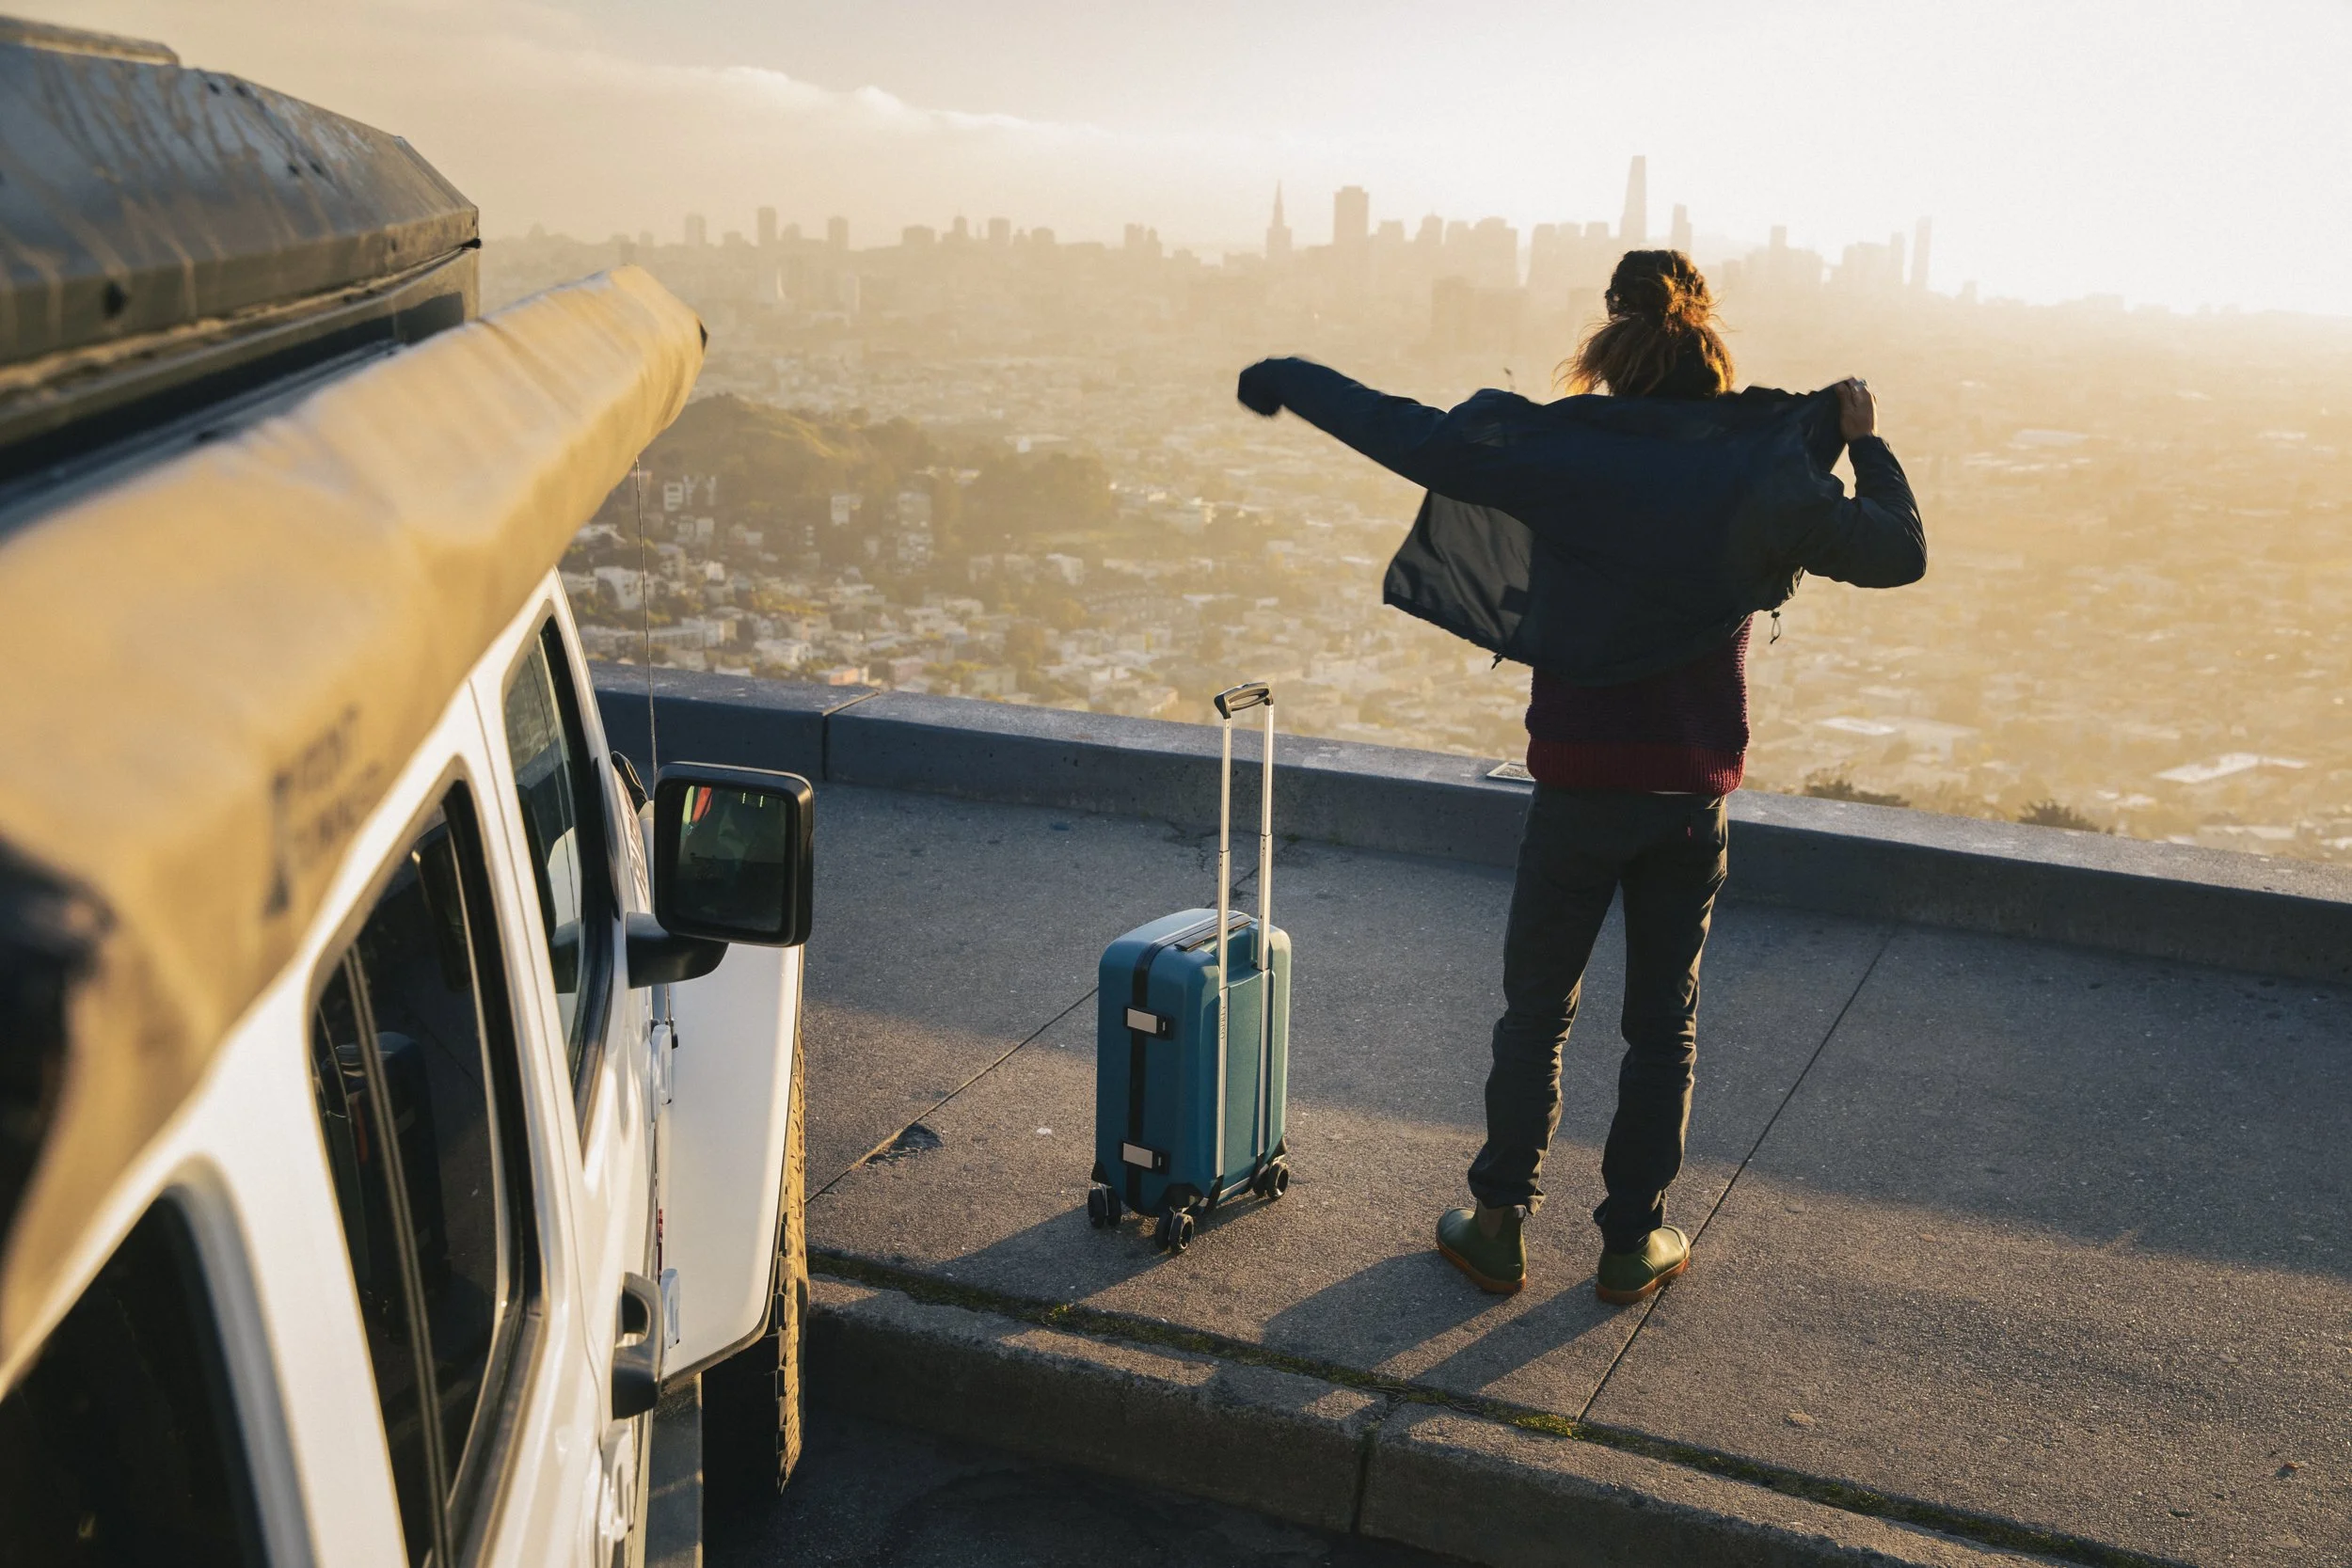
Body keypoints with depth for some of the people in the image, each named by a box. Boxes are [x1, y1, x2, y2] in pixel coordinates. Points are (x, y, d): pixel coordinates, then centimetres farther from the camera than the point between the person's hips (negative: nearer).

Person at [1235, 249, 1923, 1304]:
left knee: (1535, 1011, 13)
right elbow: (1900, 553, 9)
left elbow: (1408, 434, -5)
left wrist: (1288, 378, 8)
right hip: (1696, 795, 2)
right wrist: (1866, 442, 23)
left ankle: (1500, 1226, 21)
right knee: (1663, 1022, 14)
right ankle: (1634, 1244, 23)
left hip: (1581, 788, -2)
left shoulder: (1564, 454, -9)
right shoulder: (1769, 476, -3)